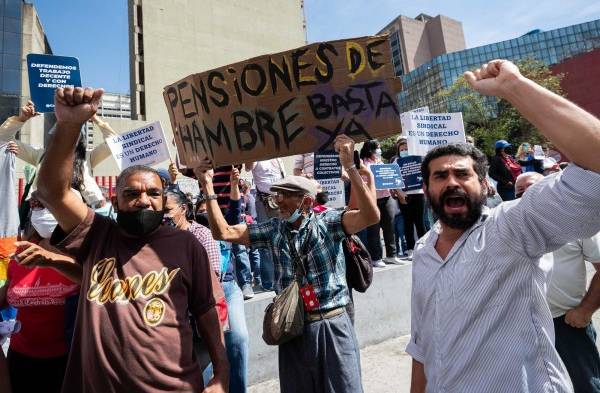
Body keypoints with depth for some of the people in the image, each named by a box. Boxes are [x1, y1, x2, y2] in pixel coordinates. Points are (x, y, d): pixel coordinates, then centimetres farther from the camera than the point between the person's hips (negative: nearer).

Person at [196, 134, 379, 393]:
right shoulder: (274, 230, 3)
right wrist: (208, 187, -6)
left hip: (333, 326, -3)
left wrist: (350, 166, -33)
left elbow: (371, 216, -23)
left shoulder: (327, 222, -7)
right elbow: (223, 232, 2)